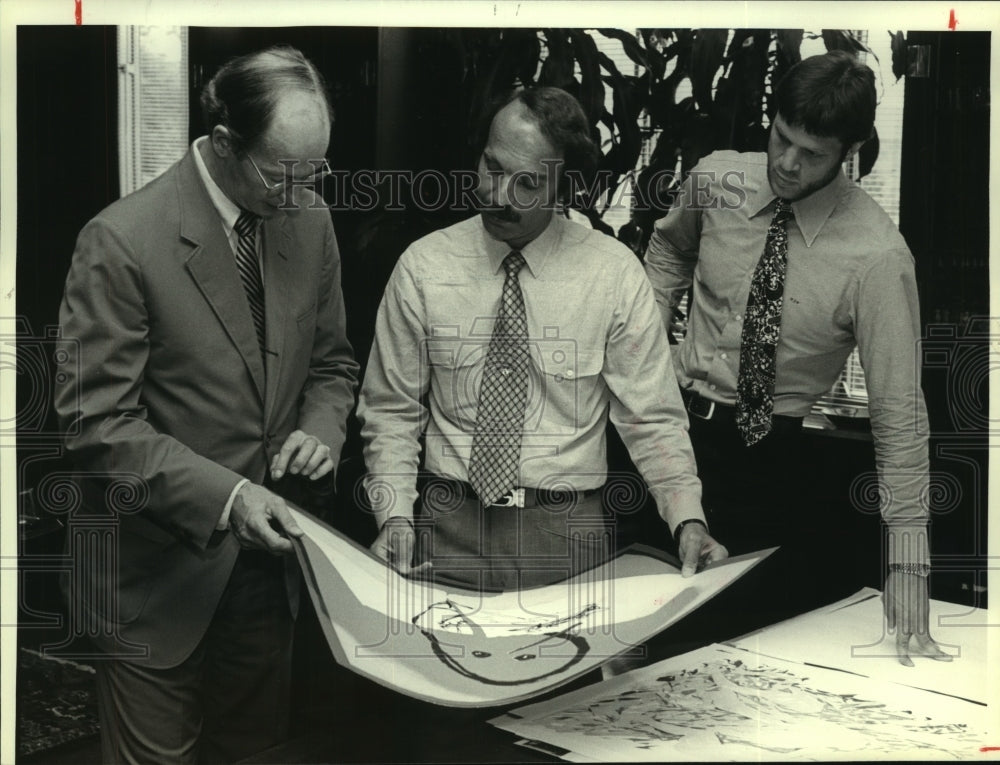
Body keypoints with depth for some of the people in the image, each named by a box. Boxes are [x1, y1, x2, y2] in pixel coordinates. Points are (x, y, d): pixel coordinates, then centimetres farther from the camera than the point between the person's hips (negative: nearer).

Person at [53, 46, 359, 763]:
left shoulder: (310, 221, -1)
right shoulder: (122, 240, -19)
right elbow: (96, 421, -18)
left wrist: (322, 428, -9)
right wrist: (221, 495, -26)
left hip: (266, 551, 5)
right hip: (160, 569, -5)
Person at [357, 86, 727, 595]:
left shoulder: (615, 273, -2)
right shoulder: (422, 267, 0)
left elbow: (651, 417, 0)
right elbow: (391, 410, 5)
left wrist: (688, 518, -14)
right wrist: (394, 517, -9)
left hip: (568, 534, 0)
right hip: (448, 528, 1)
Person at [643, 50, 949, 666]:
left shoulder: (876, 257, -20)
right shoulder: (717, 180, -7)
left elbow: (898, 408, -19)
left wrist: (907, 567, -21)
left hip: (774, 454, -3)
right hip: (677, 415, 3)